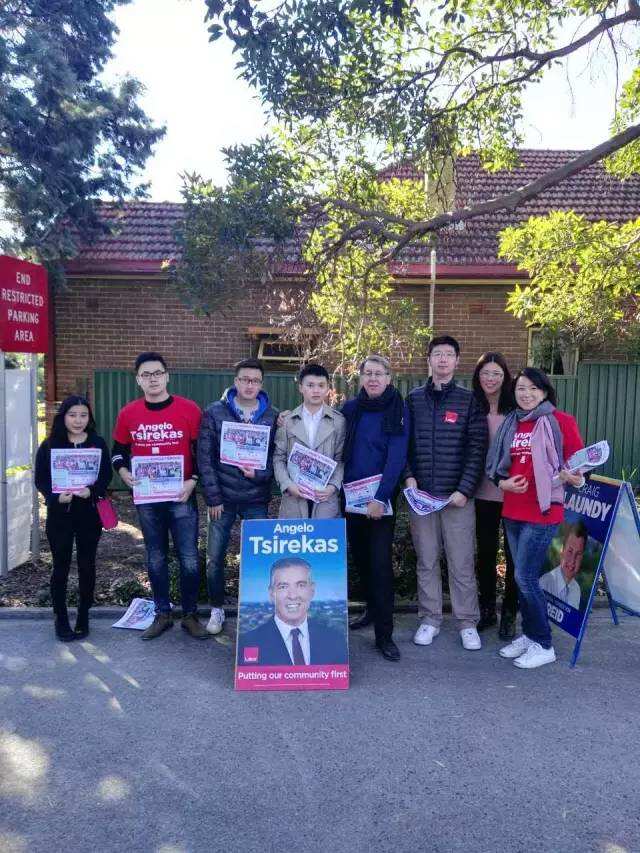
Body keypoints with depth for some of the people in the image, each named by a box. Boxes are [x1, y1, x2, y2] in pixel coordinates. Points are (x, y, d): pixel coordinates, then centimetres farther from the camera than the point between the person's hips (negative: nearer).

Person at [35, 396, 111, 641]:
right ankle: (61, 619, 18)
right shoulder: (49, 446, 0)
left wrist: (92, 491, -19)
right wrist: (55, 497, -18)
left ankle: (83, 617, 22)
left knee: (87, 565, 8)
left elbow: (106, 476, 0)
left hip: (89, 513, 1)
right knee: (61, 567, 6)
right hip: (59, 514, 0)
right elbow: (40, 479, -1)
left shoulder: (98, 444, 1)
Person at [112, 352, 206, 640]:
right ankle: (162, 614, 28)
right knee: (156, 559, 13)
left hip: (181, 497, -2)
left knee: (189, 559, 2)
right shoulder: (128, 413, 2)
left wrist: (193, 480, -13)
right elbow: (118, 451, 13)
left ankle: (190, 615, 19)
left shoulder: (189, 409, -7)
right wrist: (123, 472, -6)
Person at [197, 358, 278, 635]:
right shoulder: (214, 413, -2)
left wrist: (260, 474, -16)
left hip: (257, 500, 1)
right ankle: (217, 609, 25)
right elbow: (205, 458, -4)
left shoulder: (273, 416, 1)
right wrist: (213, 497, -8)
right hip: (223, 498, 0)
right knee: (215, 558, 5)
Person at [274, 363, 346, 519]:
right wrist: (287, 484, -8)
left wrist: (333, 486, -10)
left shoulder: (339, 421, 4)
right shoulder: (286, 421, 5)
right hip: (294, 497, 1)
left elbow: (341, 459, 3)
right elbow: (278, 458, 4)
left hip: (326, 499, 0)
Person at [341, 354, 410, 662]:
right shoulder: (350, 409, 7)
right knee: (359, 555, 14)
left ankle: (384, 634, 1)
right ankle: (373, 608, 35)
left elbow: (397, 456, -14)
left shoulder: (398, 410, -6)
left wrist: (380, 497, -21)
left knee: (380, 560, -6)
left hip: (381, 496, -4)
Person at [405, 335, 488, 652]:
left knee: (462, 563, 4)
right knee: (426, 561, 10)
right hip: (421, 494, 2)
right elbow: (403, 443, 9)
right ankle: (429, 618, 23)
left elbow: (477, 449, -3)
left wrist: (464, 490, -11)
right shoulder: (414, 399, 8)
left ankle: (467, 622, 18)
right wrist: (409, 476, -6)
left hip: (458, 496, -2)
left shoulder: (469, 401, 2)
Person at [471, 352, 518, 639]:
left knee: (513, 554, 8)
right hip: (483, 492, 3)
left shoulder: (516, 410, -5)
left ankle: (509, 614, 24)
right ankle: (487, 609, 30)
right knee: (485, 552, 14)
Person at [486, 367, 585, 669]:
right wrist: (502, 482, -2)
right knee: (522, 576, 13)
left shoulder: (560, 421, -5)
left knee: (525, 577, -6)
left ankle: (543, 646, 11)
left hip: (543, 511, -6)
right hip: (512, 511, 6)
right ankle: (529, 635, 29)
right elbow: (497, 463, 17)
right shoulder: (510, 423, 11)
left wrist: (573, 477, -24)